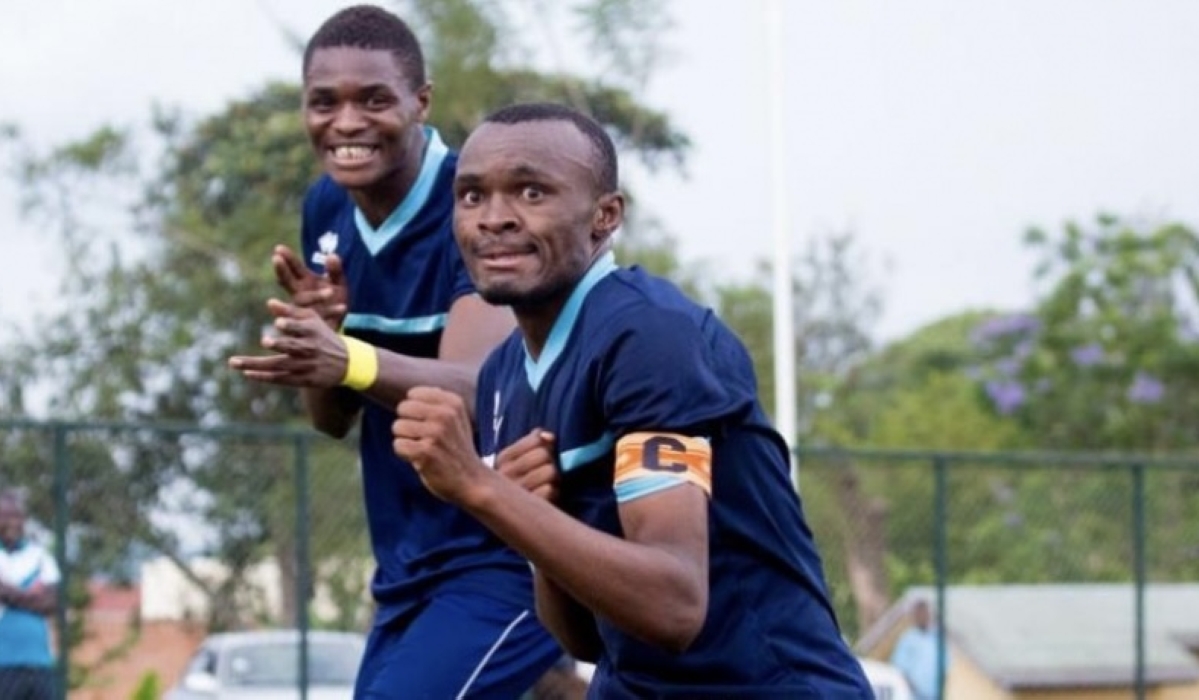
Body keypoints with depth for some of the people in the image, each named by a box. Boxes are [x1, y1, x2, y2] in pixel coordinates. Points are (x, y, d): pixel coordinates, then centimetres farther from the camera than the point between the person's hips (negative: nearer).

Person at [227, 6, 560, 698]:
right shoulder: (327, 211, 4)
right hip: (409, 569, 8)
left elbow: (477, 393, -31)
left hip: (507, 562, -8)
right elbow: (333, 419, 8)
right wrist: (319, 333, -14)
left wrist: (353, 363, -49)